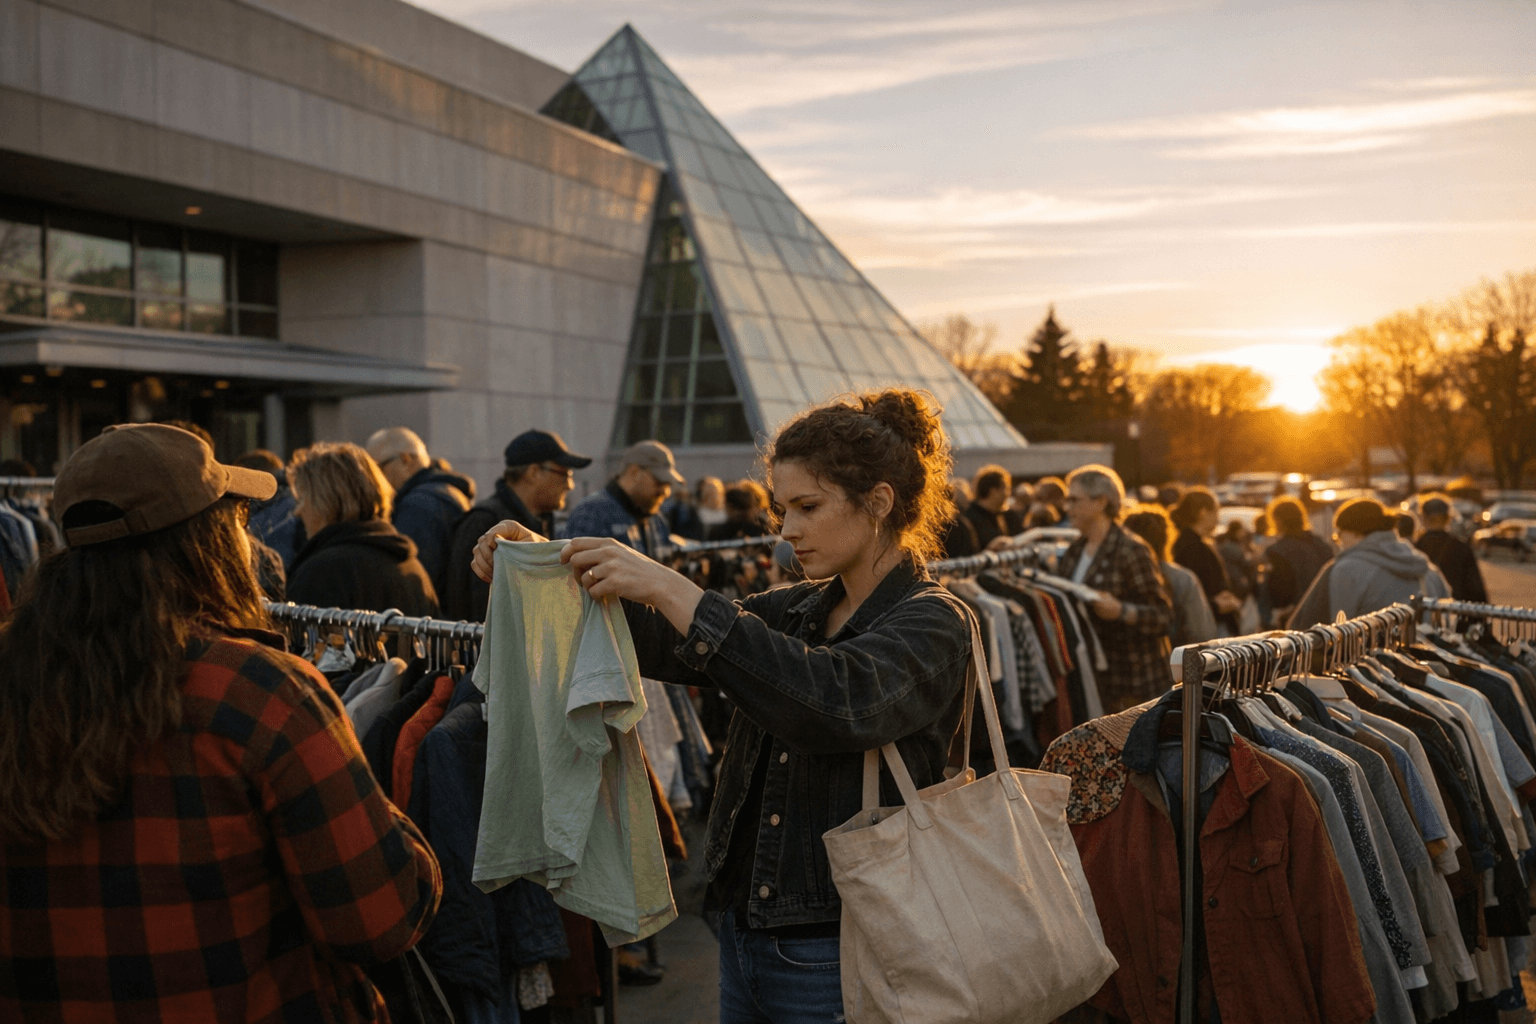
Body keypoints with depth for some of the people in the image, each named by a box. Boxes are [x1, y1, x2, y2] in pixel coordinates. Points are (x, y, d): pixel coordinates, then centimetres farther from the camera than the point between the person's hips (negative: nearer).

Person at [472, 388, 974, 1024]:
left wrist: (669, 590, -33)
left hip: (837, 958, -7)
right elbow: (662, 642, 6)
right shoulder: (797, 613, 11)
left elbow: (837, 702, -32)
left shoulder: (933, 623, -13)